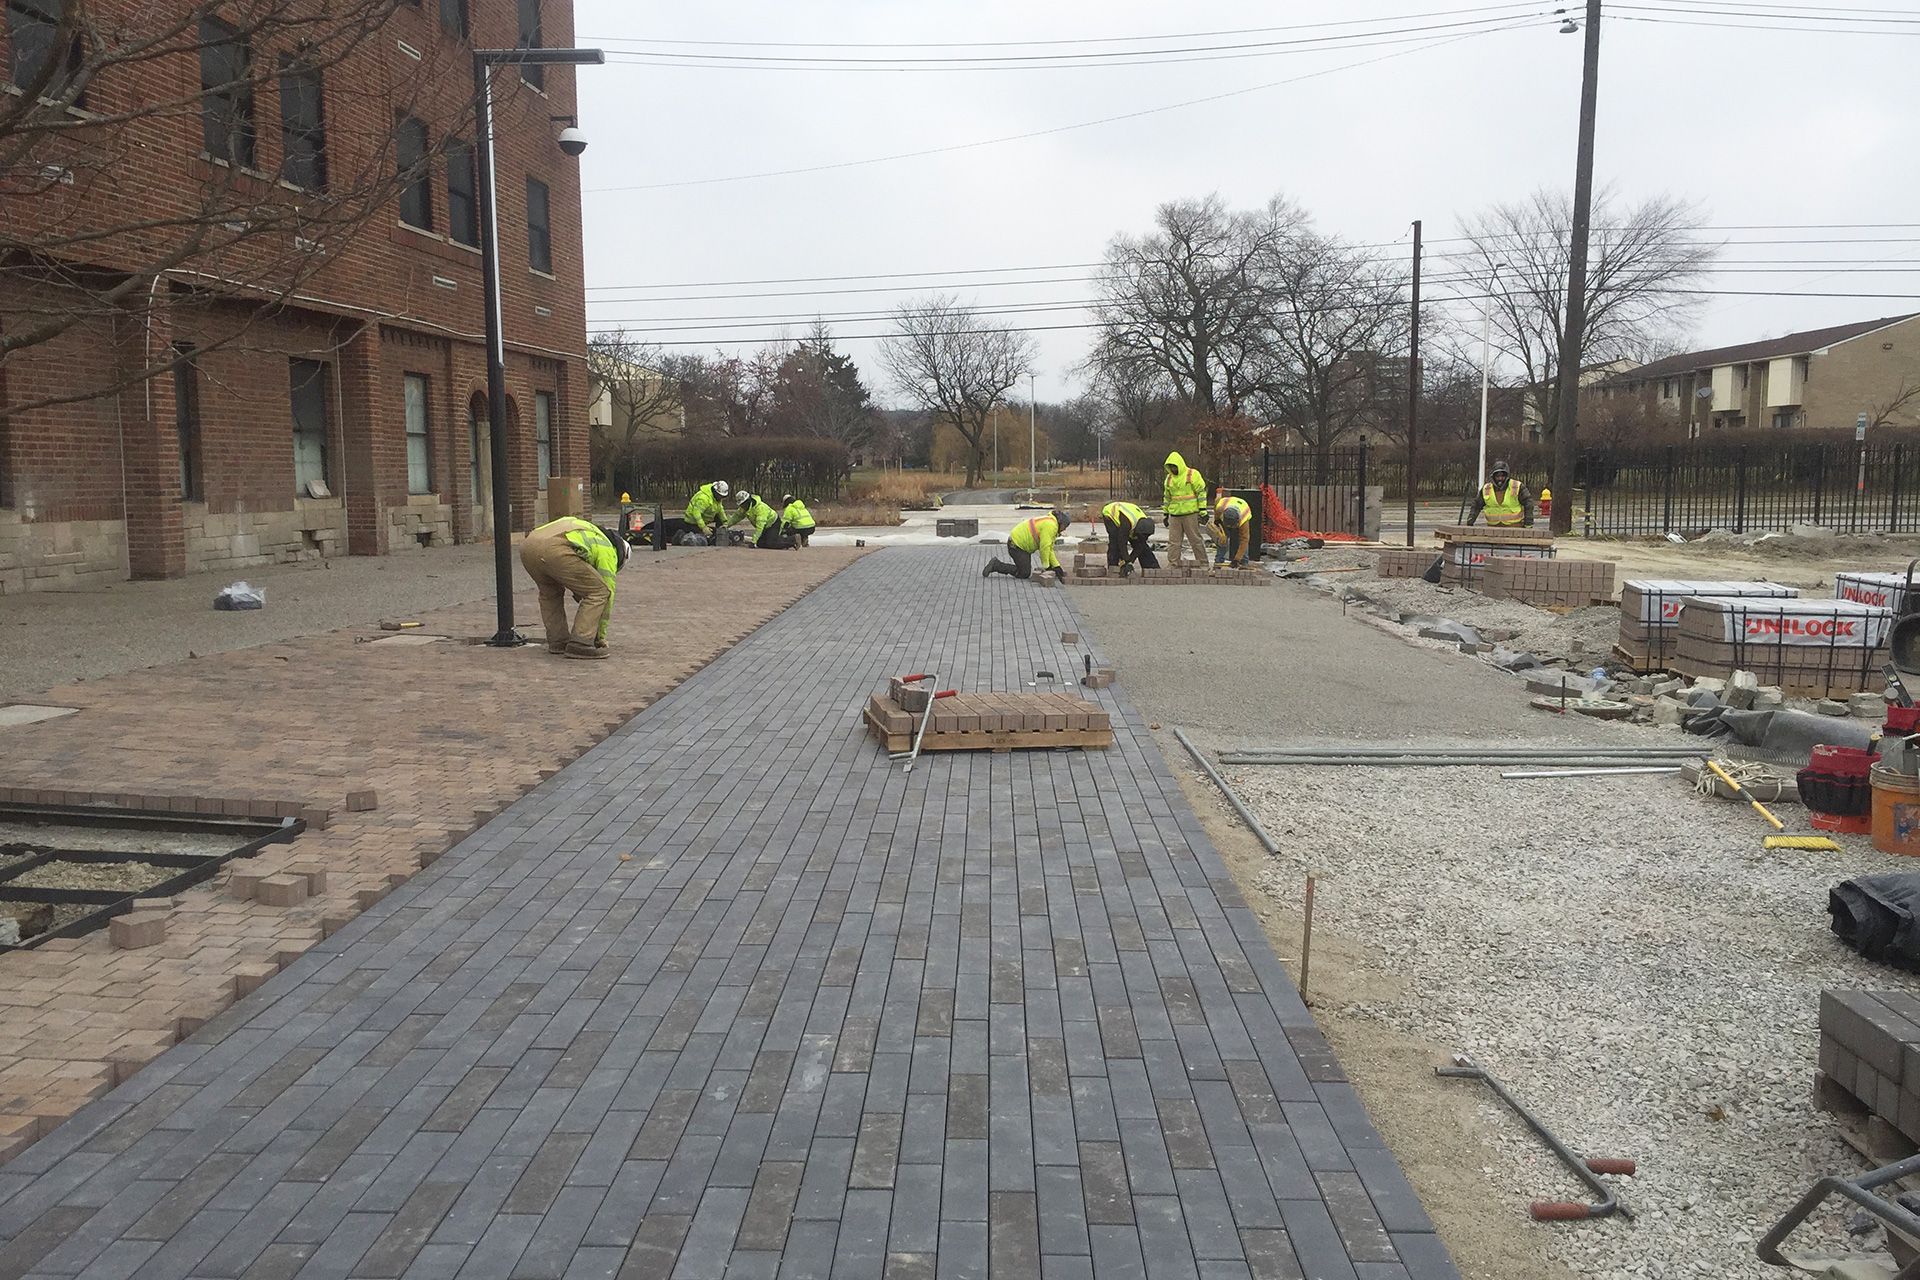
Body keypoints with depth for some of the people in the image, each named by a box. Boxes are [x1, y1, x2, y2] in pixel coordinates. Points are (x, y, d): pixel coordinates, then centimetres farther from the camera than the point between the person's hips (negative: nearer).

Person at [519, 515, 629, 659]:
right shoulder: (607, 551, 22)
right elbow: (608, 591, 24)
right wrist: (601, 636, 32)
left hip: (527, 546, 8)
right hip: (554, 550, -8)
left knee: (549, 593, 34)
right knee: (599, 592, 6)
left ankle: (557, 641, 28)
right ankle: (580, 645, 3)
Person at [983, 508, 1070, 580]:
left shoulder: (1049, 522, 15)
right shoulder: (1050, 526, -18)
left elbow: (1049, 549, 16)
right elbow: (1044, 547, -22)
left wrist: (1057, 567, 10)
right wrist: (1045, 566, -13)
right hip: (1017, 544, -11)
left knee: (1026, 571, 10)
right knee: (1024, 574, -8)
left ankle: (996, 564, 11)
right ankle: (996, 565, -4)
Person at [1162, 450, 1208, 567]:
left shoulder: (1192, 474, -4)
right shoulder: (1169, 478, 13)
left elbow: (1201, 492, -5)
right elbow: (1166, 497, 21)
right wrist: (1166, 514, 18)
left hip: (1190, 513, -5)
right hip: (1174, 514, 5)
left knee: (1196, 539, 0)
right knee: (1173, 541, 3)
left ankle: (1203, 563, 8)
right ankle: (1174, 564, 9)